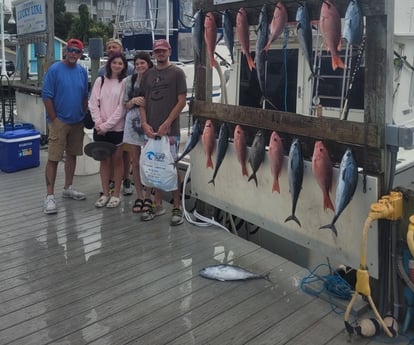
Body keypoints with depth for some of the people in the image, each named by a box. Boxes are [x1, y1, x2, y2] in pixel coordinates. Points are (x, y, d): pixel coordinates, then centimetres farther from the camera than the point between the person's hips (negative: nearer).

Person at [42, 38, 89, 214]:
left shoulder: (82, 71, 7)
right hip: (59, 121, -6)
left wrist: (84, 116, 9)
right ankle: (49, 196, -2)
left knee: (72, 155, 15)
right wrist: (54, 120, -13)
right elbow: (46, 96, -11)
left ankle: (68, 188, 28)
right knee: (53, 158, -6)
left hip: (77, 122, 6)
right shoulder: (54, 69, -9)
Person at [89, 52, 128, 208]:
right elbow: (93, 103, 4)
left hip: (117, 128, -3)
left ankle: (116, 194, 15)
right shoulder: (100, 81, 7)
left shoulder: (124, 82, -3)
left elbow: (122, 107, -8)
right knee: (104, 160, 9)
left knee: (117, 160, 5)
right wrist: (99, 122, -9)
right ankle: (105, 193, 19)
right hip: (100, 129, 3)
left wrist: (107, 125, -11)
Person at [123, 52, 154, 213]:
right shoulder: (130, 80, 8)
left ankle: (148, 196, 14)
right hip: (133, 122, 3)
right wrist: (134, 101, -9)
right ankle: (139, 196, 18)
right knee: (135, 162, 7)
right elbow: (126, 105, 10)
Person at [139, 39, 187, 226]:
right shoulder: (148, 74, 14)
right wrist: (144, 123, -2)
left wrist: (166, 123, -11)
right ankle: (157, 204, 20)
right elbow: (143, 101, 13)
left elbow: (181, 101, -4)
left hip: (169, 130, -4)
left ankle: (177, 207, 6)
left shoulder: (177, 73, 1)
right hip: (150, 129, 5)